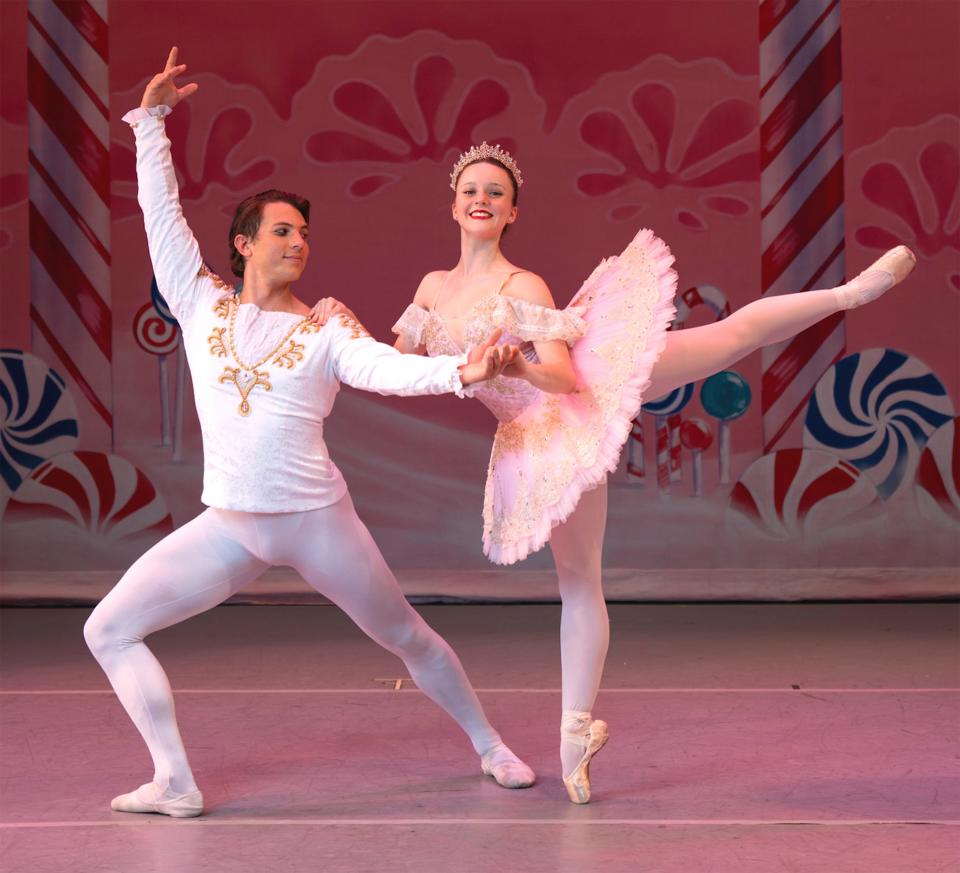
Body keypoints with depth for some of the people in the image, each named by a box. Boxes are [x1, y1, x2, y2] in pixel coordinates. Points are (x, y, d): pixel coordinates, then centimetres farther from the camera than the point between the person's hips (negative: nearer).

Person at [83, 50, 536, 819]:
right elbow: (162, 214, 8)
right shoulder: (202, 304, 5)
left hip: (317, 519, -2)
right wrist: (152, 119, 7)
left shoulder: (326, 331, -2)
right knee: (108, 629, -5)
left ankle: (489, 745, 30)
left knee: (408, 639, 10)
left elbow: (389, 370, -19)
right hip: (227, 526, 2)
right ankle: (176, 782, -2)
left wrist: (462, 371, -38)